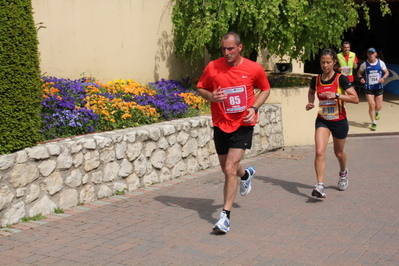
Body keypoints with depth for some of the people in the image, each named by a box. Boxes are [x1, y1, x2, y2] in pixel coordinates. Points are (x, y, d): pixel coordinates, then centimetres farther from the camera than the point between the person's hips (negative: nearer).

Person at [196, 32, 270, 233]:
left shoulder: (254, 69, -8)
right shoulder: (212, 67, -7)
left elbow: (265, 89, 8)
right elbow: (200, 88, 7)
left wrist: (254, 108, -9)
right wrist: (210, 96, -16)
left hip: (243, 125, -3)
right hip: (220, 125, 3)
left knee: (230, 169, -15)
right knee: (227, 169, 18)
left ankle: (225, 216, -6)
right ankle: (246, 174, 55)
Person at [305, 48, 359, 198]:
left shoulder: (341, 79, -14)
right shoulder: (316, 80, -3)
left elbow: (355, 99, -19)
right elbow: (311, 92, 21)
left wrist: (336, 95, -28)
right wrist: (310, 103, 1)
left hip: (339, 121, -2)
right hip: (322, 121, 2)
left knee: (338, 153, 17)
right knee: (319, 152, -18)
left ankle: (343, 173, 50)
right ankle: (320, 186, -18)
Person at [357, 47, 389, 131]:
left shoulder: (381, 63, -3)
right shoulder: (364, 64, -5)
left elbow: (387, 72, 7)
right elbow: (359, 73, 9)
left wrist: (383, 78, -13)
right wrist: (361, 78, -12)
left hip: (379, 87, 1)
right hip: (368, 88, -1)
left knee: (378, 107, 5)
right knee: (371, 105, -10)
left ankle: (376, 112, 44)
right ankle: (373, 123, 6)